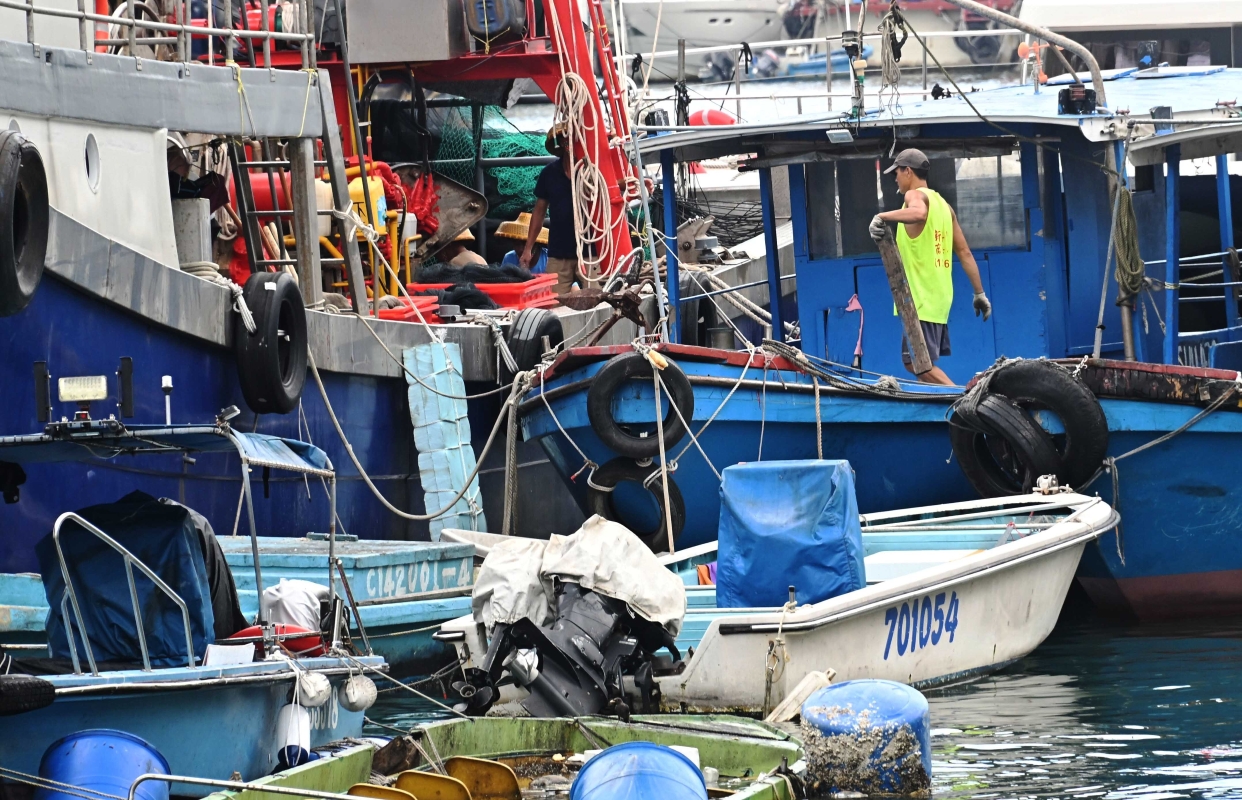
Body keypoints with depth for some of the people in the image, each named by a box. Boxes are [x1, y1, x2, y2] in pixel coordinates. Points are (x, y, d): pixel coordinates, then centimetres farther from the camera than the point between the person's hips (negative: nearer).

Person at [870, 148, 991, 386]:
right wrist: (980, 293, 19)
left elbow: (919, 213, -34)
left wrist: (882, 216, -35)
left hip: (920, 299, -9)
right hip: (939, 298, 9)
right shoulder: (943, 204, 18)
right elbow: (964, 252, 18)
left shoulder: (915, 195, -6)